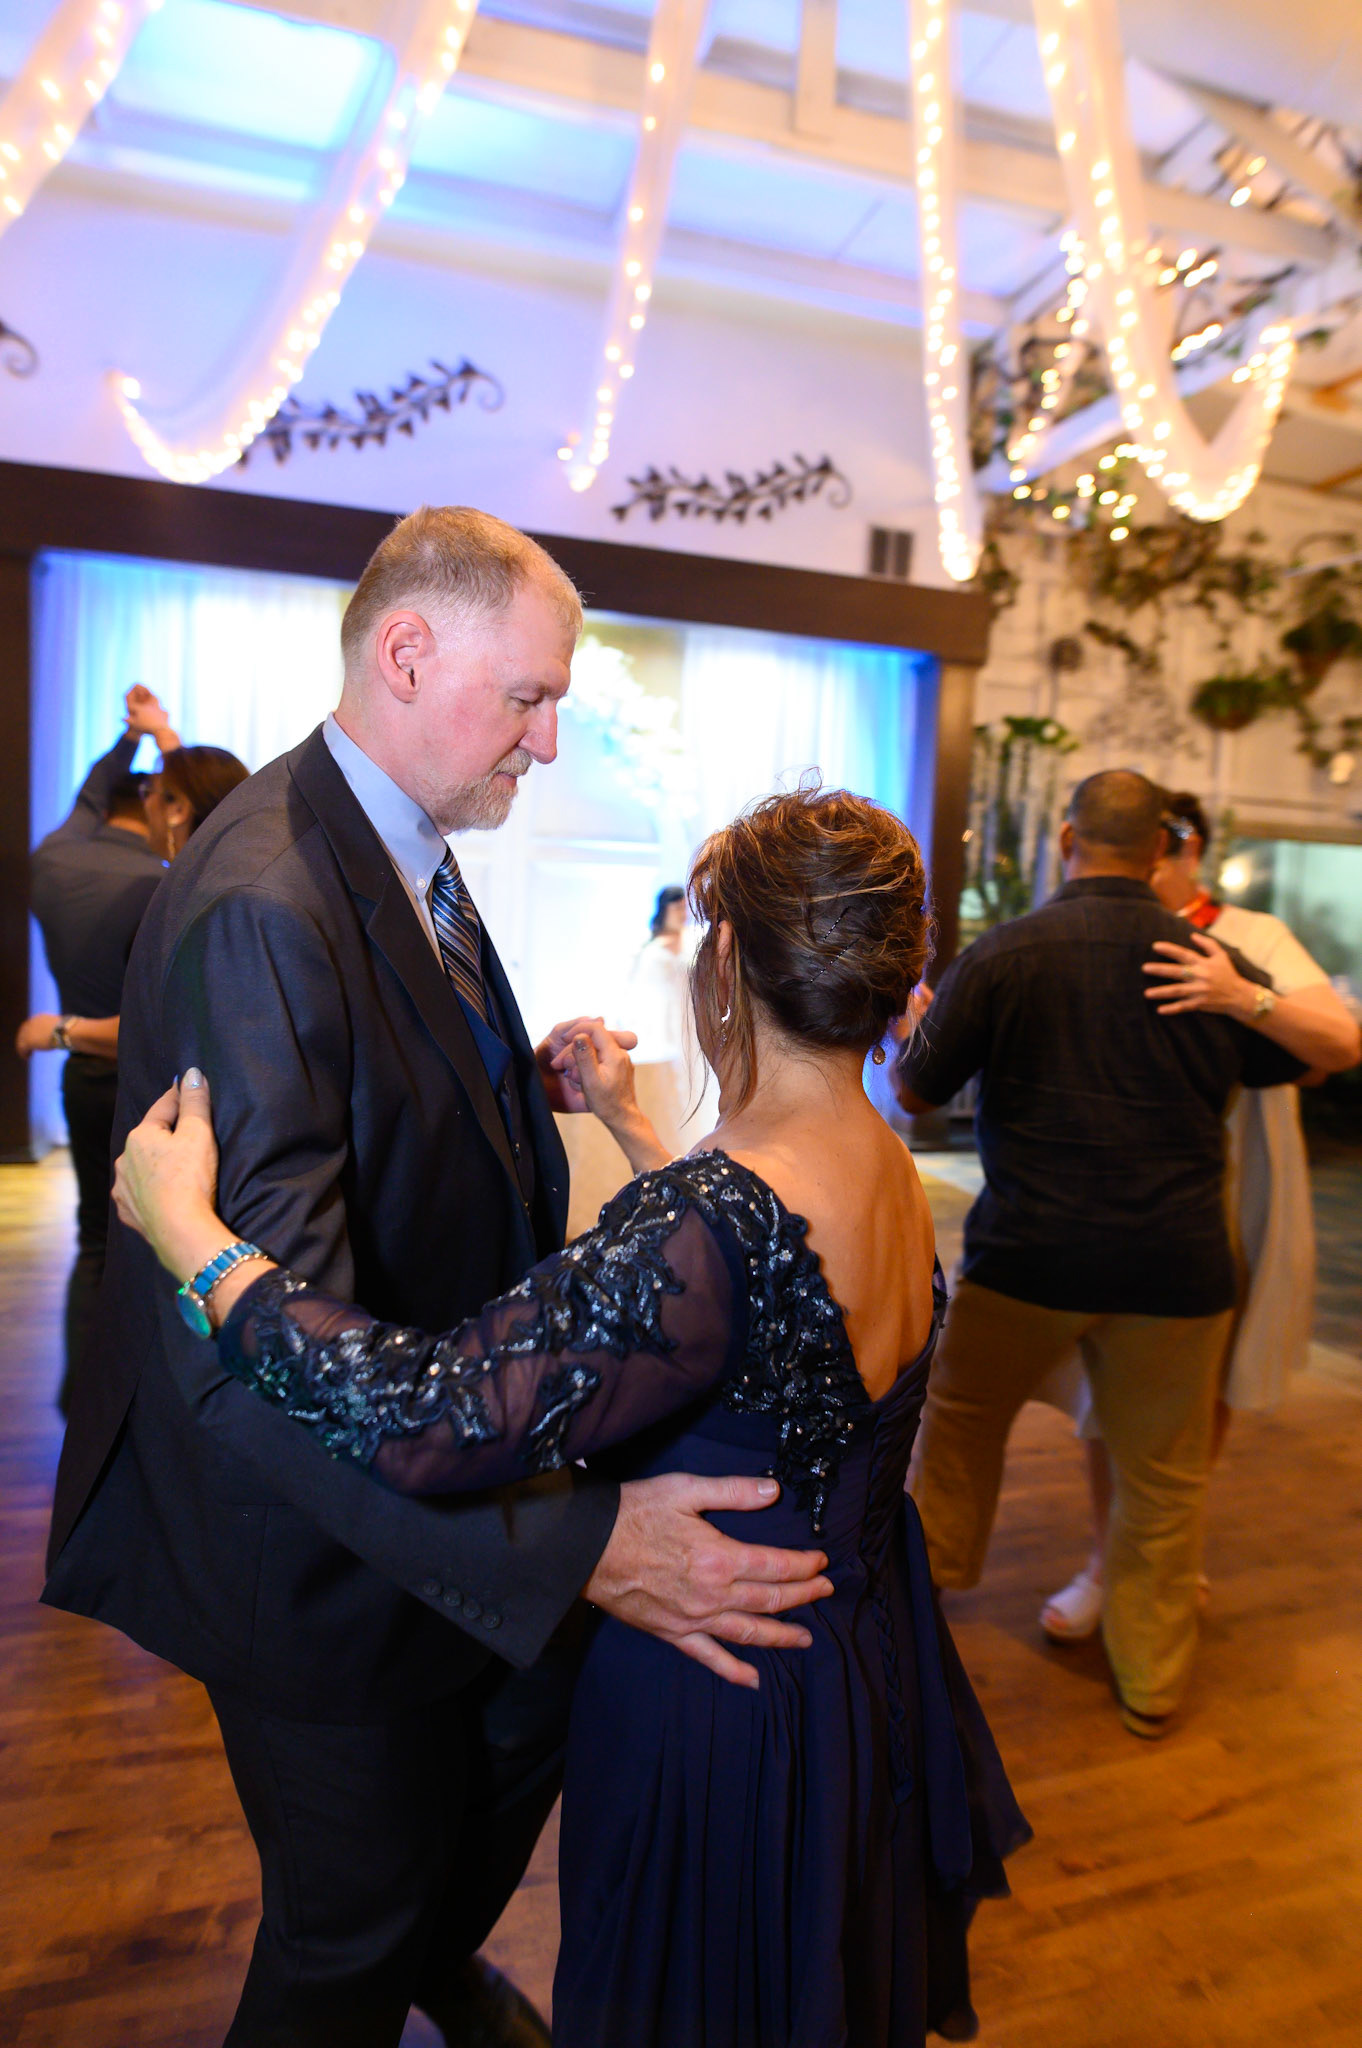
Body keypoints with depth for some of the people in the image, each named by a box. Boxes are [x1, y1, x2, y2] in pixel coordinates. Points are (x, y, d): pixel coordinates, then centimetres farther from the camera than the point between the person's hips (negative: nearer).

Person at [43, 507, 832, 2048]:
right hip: (323, 1535, -9)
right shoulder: (259, 907, -30)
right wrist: (577, 1538, -37)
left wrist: (524, 1081, -2)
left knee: (529, 1730, 31)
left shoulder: (410, 856, 2)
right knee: (352, 1920, 17)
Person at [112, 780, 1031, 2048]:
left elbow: (426, 1419, -38)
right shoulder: (894, 1180, -8)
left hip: (724, 1700, -7)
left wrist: (185, 1228, -27)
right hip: (868, 1673, 8)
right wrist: (634, 1130, 18)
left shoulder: (723, 1220, -36)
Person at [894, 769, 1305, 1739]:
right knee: (1164, 1477, 17)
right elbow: (1299, 1063, 17)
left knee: (963, 1417, 22)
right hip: (1174, 1265, 2)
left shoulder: (1000, 955, -9)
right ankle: (1152, 1681, 32)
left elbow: (915, 1091, -2)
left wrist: (913, 1024, 19)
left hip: (1028, 1256, -1)